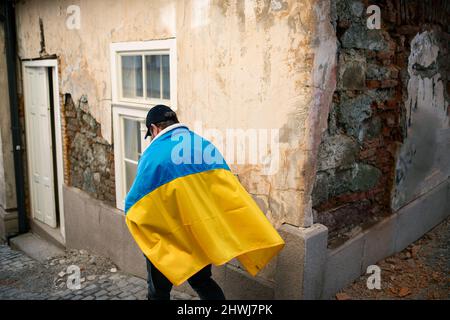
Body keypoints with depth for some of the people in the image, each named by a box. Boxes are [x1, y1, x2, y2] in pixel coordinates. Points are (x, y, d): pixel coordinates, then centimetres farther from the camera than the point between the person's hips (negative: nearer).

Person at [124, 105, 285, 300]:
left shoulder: (155, 154, -14)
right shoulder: (208, 147, 0)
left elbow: (135, 204, -12)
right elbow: (231, 193, -2)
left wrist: (131, 215, 9)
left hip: (167, 238, -4)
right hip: (205, 233, 5)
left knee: (159, 291, 17)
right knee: (202, 281, 26)